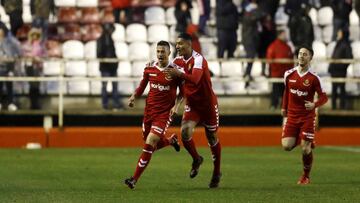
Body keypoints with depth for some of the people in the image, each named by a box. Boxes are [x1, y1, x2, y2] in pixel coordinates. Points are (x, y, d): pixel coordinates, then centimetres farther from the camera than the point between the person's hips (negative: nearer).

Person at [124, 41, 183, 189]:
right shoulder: (149, 69, 1)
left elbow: (182, 92, 2)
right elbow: (142, 85, 14)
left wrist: (176, 106, -13)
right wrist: (133, 97, -4)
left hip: (165, 113, -5)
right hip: (149, 110, 5)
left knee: (149, 144, -16)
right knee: (151, 145, 12)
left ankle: (134, 179, -11)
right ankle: (171, 140, 45)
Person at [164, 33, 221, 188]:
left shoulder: (198, 59, -22)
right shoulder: (177, 61, 0)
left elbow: (195, 79, -40)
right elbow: (174, 78, 18)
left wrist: (180, 73, -53)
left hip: (208, 103, -5)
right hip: (191, 104, 5)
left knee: (212, 138, 8)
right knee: (185, 132, -17)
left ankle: (217, 172, 24)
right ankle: (196, 159, 10)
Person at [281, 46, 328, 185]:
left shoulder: (313, 78, -11)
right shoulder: (289, 74, -1)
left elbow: (324, 97, -7)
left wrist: (314, 105, -26)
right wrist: (284, 108, 20)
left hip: (307, 117, -3)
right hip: (292, 115, 3)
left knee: (305, 149, -5)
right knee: (287, 146, -9)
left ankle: (306, 176, 16)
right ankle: (298, 140, 27)